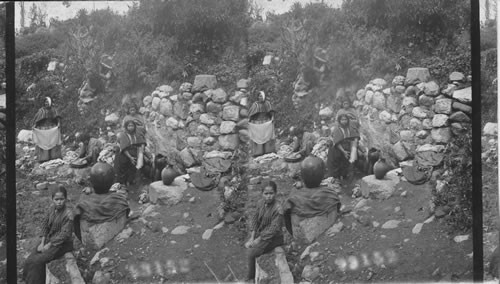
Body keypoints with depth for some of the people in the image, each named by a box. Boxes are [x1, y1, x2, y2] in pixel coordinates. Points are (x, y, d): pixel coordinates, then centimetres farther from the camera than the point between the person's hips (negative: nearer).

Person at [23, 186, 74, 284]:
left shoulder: (68, 214, -19)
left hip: (62, 244, -7)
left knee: (37, 261, -21)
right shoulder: (52, 209, 2)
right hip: (49, 240, 7)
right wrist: (42, 243, -3)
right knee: (29, 260, -8)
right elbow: (45, 225, 9)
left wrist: (48, 246, -17)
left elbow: (64, 234, -20)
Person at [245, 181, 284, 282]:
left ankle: (250, 279, 4)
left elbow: (272, 230, -24)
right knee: (247, 246, -6)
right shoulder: (261, 204, -4)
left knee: (252, 252, -15)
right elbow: (255, 220, 4)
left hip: (273, 238, -7)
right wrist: (252, 238, -7)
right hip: (261, 234, 7)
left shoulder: (278, 209, -26)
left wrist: (257, 241, -20)